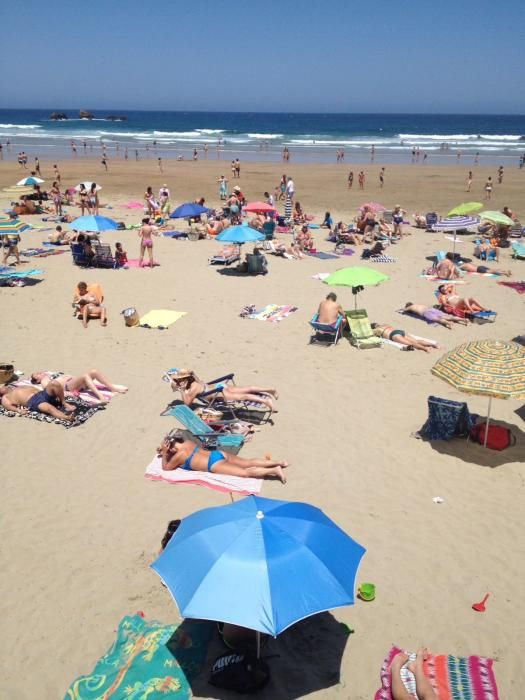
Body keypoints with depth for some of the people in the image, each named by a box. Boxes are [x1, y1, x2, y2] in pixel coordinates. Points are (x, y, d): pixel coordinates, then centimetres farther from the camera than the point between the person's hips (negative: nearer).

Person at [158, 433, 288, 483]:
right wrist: (164, 451, 37)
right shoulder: (187, 442, 19)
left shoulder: (179, 455, -3)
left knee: (246, 472, -18)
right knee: (248, 462, 2)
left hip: (215, 464, -8)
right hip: (220, 454, 8)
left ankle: (274, 471, -32)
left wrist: (164, 454, 13)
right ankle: (278, 462, -7)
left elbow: (165, 467, 11)